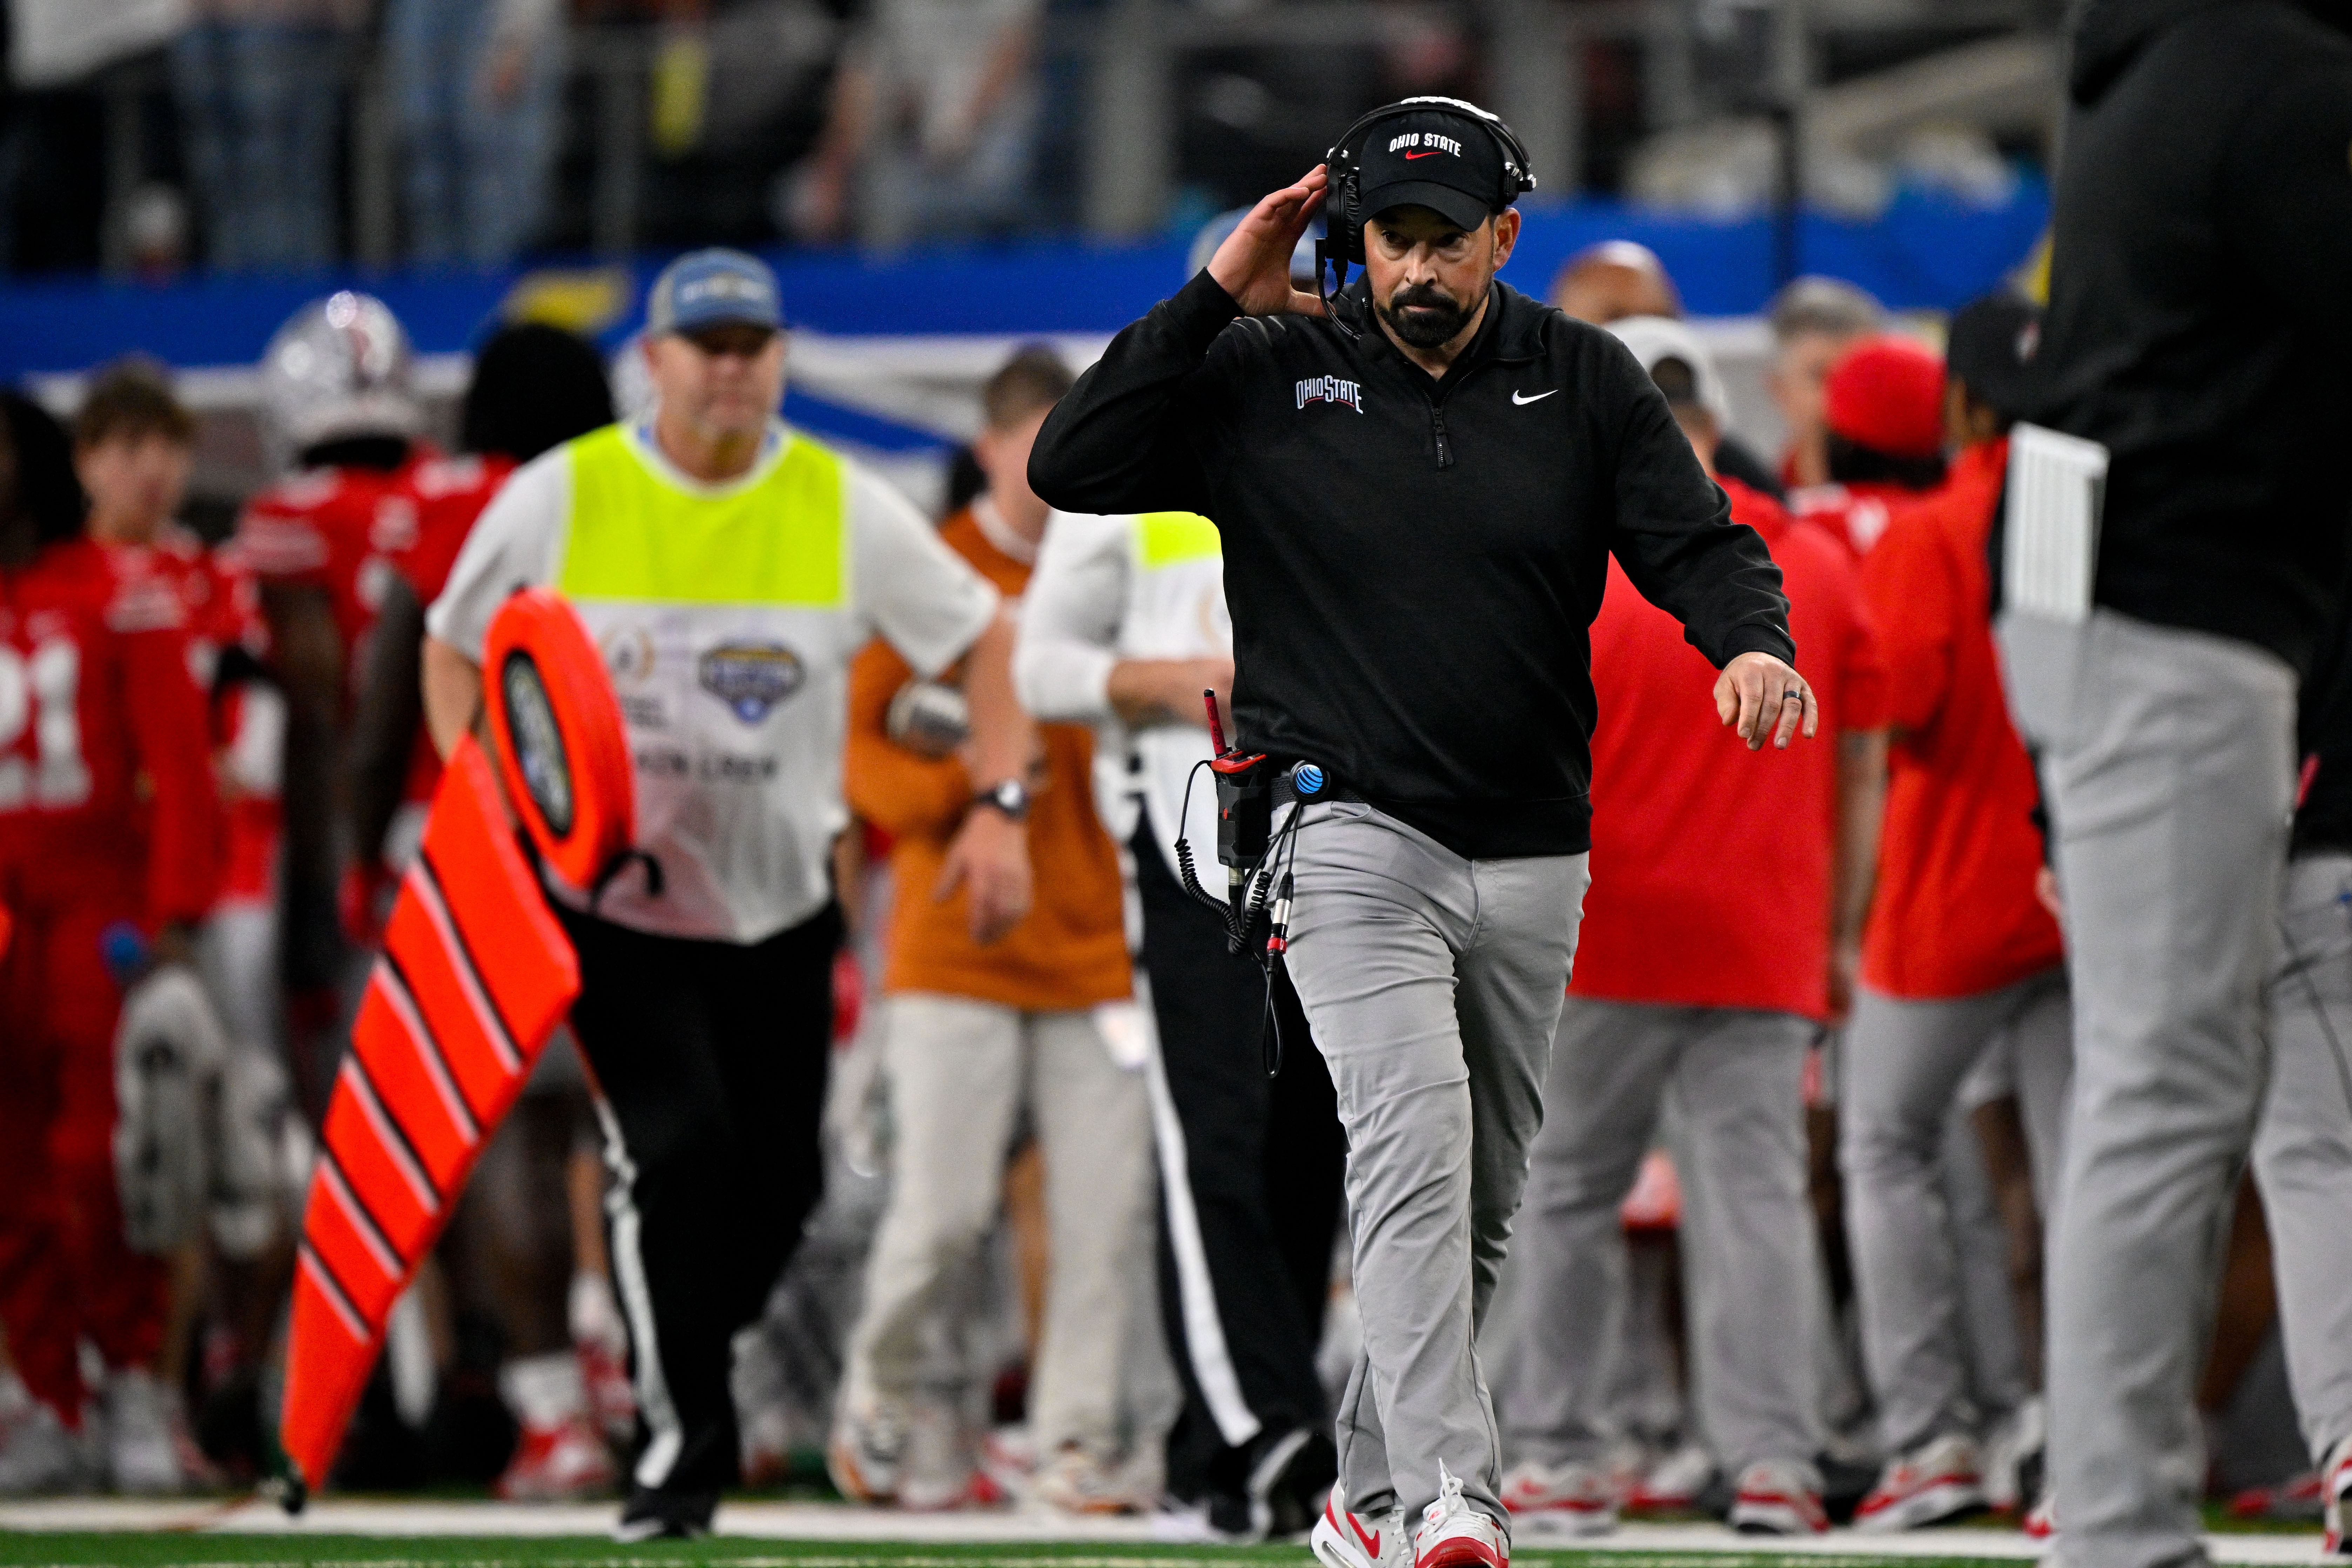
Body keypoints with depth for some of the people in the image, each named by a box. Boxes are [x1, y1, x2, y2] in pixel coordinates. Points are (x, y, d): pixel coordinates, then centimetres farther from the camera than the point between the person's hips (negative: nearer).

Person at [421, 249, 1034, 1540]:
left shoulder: (843, 509, -2)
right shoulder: (562, 497, -5)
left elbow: (984, 640, 5)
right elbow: (454, 646, 8)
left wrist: (1000, 806, -8)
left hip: (781, 903, 3)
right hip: (611, 895, -3)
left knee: (778, 1189, 6)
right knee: (676, 1147, -17)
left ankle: (692, 1357, 33)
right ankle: (681, 1436, -6)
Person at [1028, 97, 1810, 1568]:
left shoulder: (1586, 383, 5)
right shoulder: (1266, 376, 0)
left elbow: (1701, 543, -1)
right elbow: (1072, 467, -8)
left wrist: (1754, 646, -24)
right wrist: (1217, 297, -11)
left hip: (1534, 865, 4)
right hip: (1353, 838, -4)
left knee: (1482, 1201, 12)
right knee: (1414, 1136, -23)